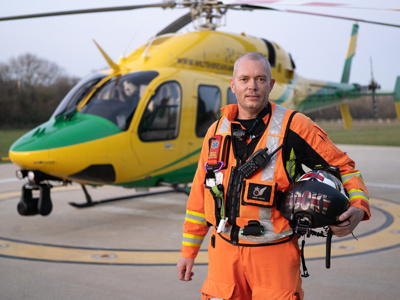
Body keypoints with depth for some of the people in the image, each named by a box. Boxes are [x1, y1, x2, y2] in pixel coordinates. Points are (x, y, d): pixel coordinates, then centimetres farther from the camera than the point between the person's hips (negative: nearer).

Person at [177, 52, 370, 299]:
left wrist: (359, 207, -17)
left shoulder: (293, 126, -5)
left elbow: (343, 167, 2)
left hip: (274, 254, -3)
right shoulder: (217, 132, 8)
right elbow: (200, 194, 14)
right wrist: (188, 251, 16)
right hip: (224, 251, 4)